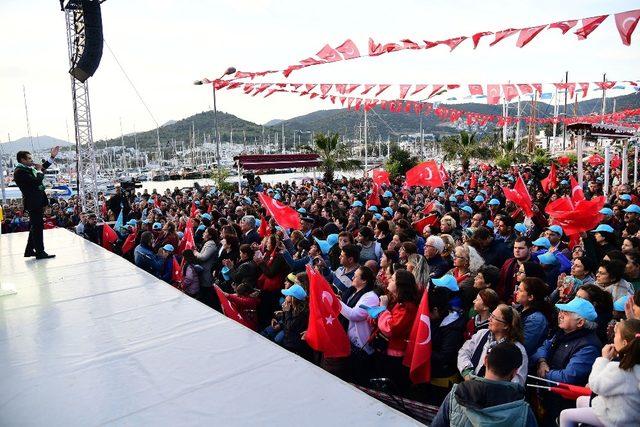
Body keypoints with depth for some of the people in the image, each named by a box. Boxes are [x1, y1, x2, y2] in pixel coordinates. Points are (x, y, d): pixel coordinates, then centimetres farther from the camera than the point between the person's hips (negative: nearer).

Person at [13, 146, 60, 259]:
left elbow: (42, 168, 27)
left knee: (35, 227, 18)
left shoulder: (27, 169, 12)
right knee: (38, 227, -5)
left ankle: (29, 251, 28)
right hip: (34, 202, -10)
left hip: (36, 202, 10)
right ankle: (40, 252, 0)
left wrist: (52, 156, 24)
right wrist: (39, 171, -8)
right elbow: (37, 182, -25)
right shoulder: (20, 171, -17)